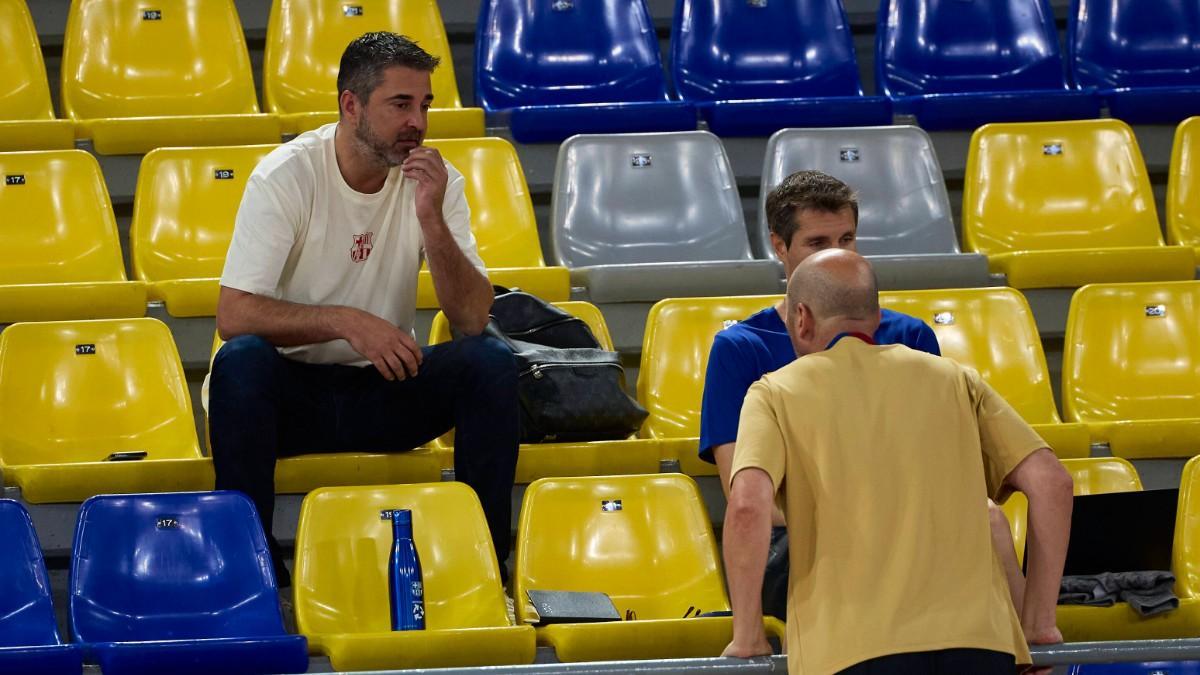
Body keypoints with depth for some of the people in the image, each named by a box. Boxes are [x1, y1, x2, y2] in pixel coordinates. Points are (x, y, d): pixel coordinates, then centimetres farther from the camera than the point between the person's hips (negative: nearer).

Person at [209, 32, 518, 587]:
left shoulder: (436, 181, -5)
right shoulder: (286, 176, -14)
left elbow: (472, 319, -12)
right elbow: (233, 316, -22)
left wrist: (431, 219, -25)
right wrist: (344, 322, -32)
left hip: (386, 391, 3)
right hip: (294, 389, -3)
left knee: (490, 363, -23)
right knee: (241, 360, -35)